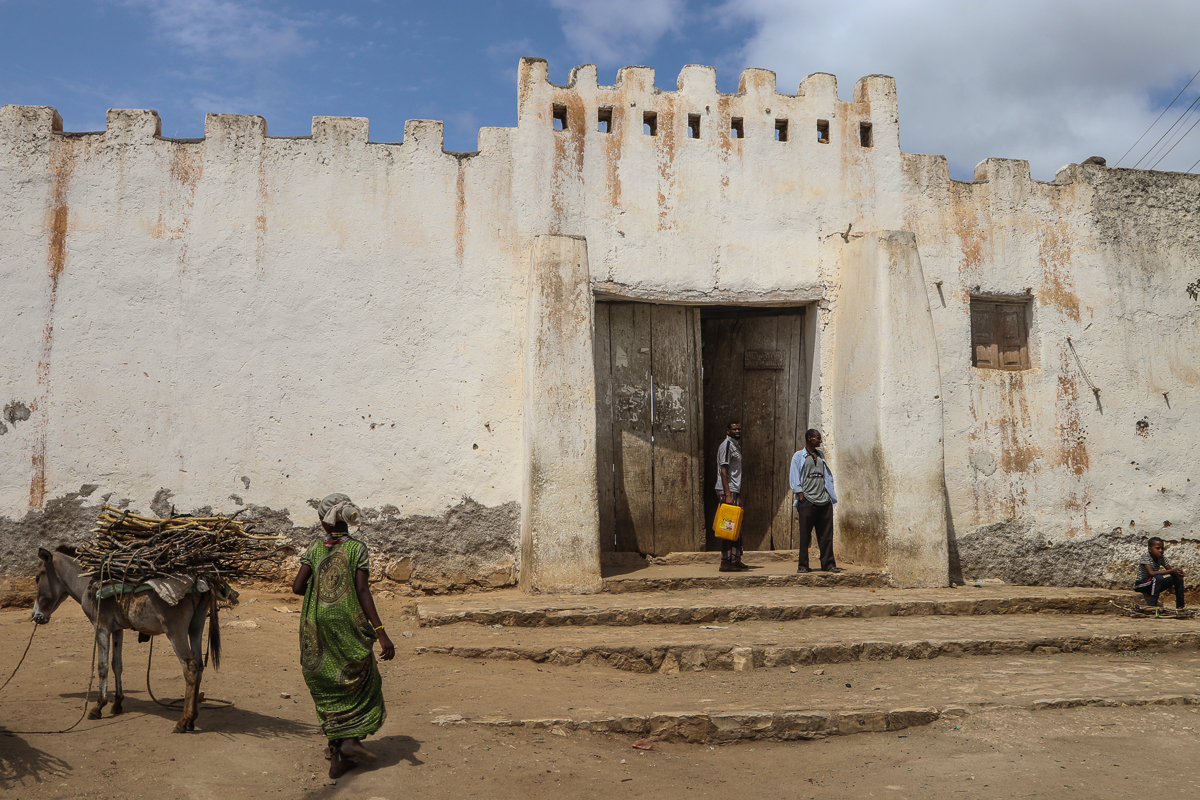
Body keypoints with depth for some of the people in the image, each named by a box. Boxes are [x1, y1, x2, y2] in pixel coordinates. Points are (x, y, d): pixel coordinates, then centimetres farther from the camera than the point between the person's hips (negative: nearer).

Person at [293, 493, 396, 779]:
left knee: (330, 689, 12)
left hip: (315, 626, 3)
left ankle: (337, 757, 13)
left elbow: (297, 586, -6)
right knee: (359, 681, 17)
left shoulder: (314, 548, 0)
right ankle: (351, 740, 2)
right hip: (348, 624, -3)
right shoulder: (357, 549, -7)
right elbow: (362, 592, -15)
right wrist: (381, 633, -17)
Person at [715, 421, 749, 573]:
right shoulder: (726, 445, -10)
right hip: (727, 491, -10)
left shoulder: (736, 446, 19)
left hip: (734, 491, 10)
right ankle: (726, 562, -6)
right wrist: (727, 494, -23)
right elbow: (724, 470, -17)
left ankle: (735, 560, 16)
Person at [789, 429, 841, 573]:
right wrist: (801, 498, -8)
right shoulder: (799, 456, 5)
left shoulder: (821, 455, 20)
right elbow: (795, 479, 0)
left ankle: (828, 563, 7)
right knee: (805, 534, -2)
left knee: (826, 534, 2)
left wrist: (830, 495, 11)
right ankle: (803, 565, 4)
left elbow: (827, 476, 21)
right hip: (808, 500, -4)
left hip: (824, 501, 5)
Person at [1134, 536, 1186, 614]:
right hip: (1140, 585, -8)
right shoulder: (1145, 556, -22)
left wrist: (1177, 572, -28)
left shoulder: (1162, 557, 0)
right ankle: (1152, 606, -34)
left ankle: (1180, 606, 6)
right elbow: (1151, 573, -34)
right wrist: (1172, 571, -35)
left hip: (1153, 585, 8)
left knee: (1178, 578, -1)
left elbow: (1170, 570, -3)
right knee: (1158, 578, -35)